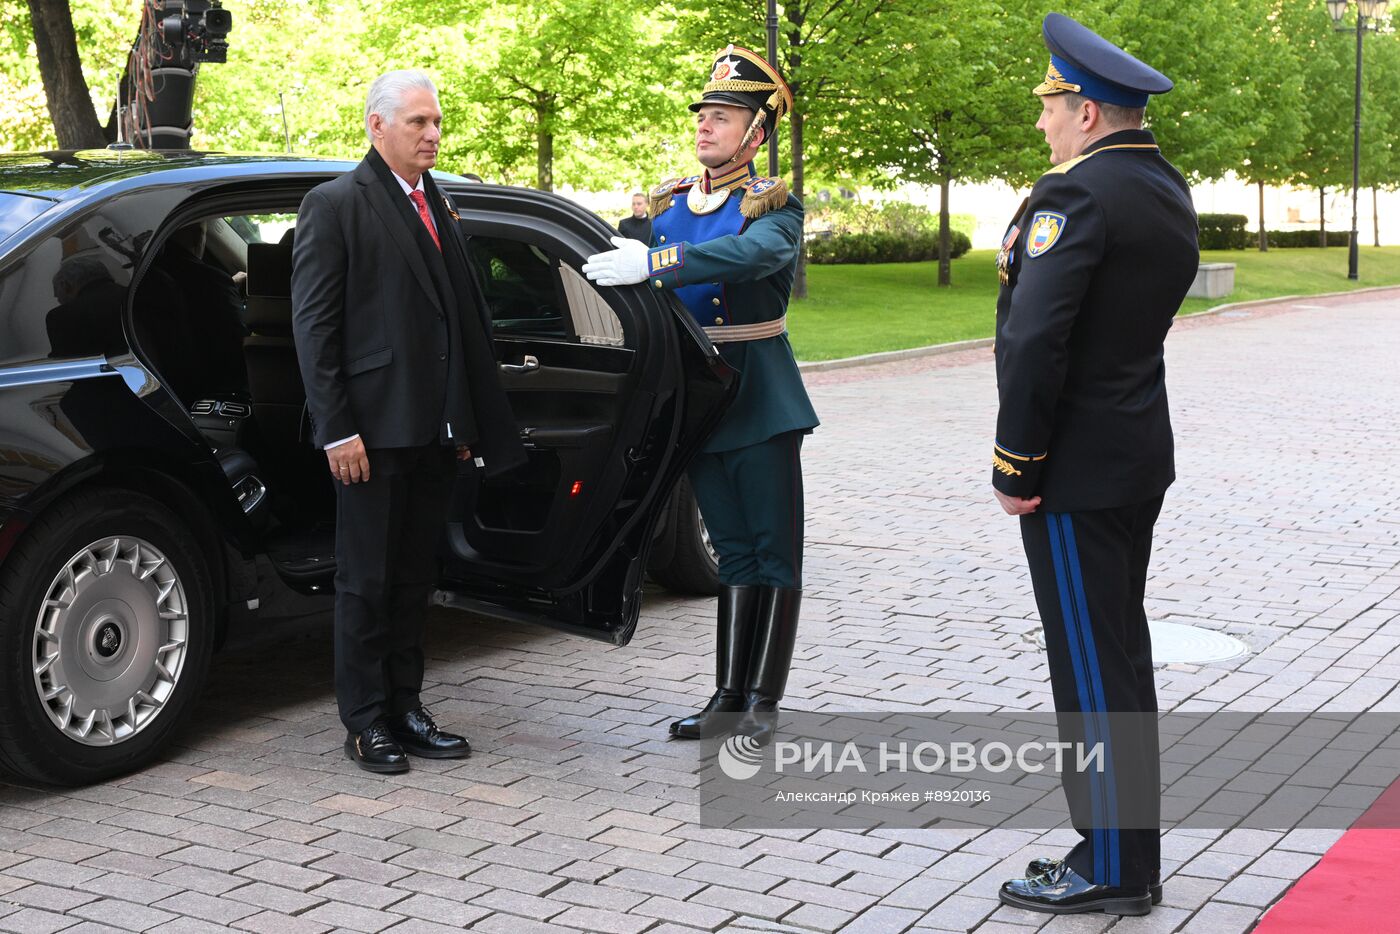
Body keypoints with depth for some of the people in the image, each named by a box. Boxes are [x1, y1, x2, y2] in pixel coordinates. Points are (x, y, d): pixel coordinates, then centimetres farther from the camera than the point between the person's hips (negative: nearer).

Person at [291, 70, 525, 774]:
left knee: (412, 578, 13)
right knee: (366, 582, 2)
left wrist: (468, 419, 12)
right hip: (374, 426, -7)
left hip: (433, 428, 7)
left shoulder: (436, 205, 16)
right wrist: (336, 429, -15)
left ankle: (405, 710, 22)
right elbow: (313, 324, -10)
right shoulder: (335, 204, -6)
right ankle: (365, 723, 12)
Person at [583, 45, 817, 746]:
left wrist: (654, 264, -37)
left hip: (760, 399, -5)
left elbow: (751, 252, -28)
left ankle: (762, 699, 8)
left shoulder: (775, 207, -7)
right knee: (734, 552, 11)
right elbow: (626, 265, 10)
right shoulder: (668, 203, 11)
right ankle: (728, 695, 14)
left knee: (774, 551, 1)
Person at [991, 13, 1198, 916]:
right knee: (1120, 653, 16)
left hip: (1076, 470, -10)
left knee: (1091, 664, -1)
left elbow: (1035, 340, -25)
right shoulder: (1168, 192, 12)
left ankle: (1113, 867, 8)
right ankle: (1130, 842, 27)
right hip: (1140, 458, 10)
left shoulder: (1076, 195, -19)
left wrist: (1017, 467, -18)